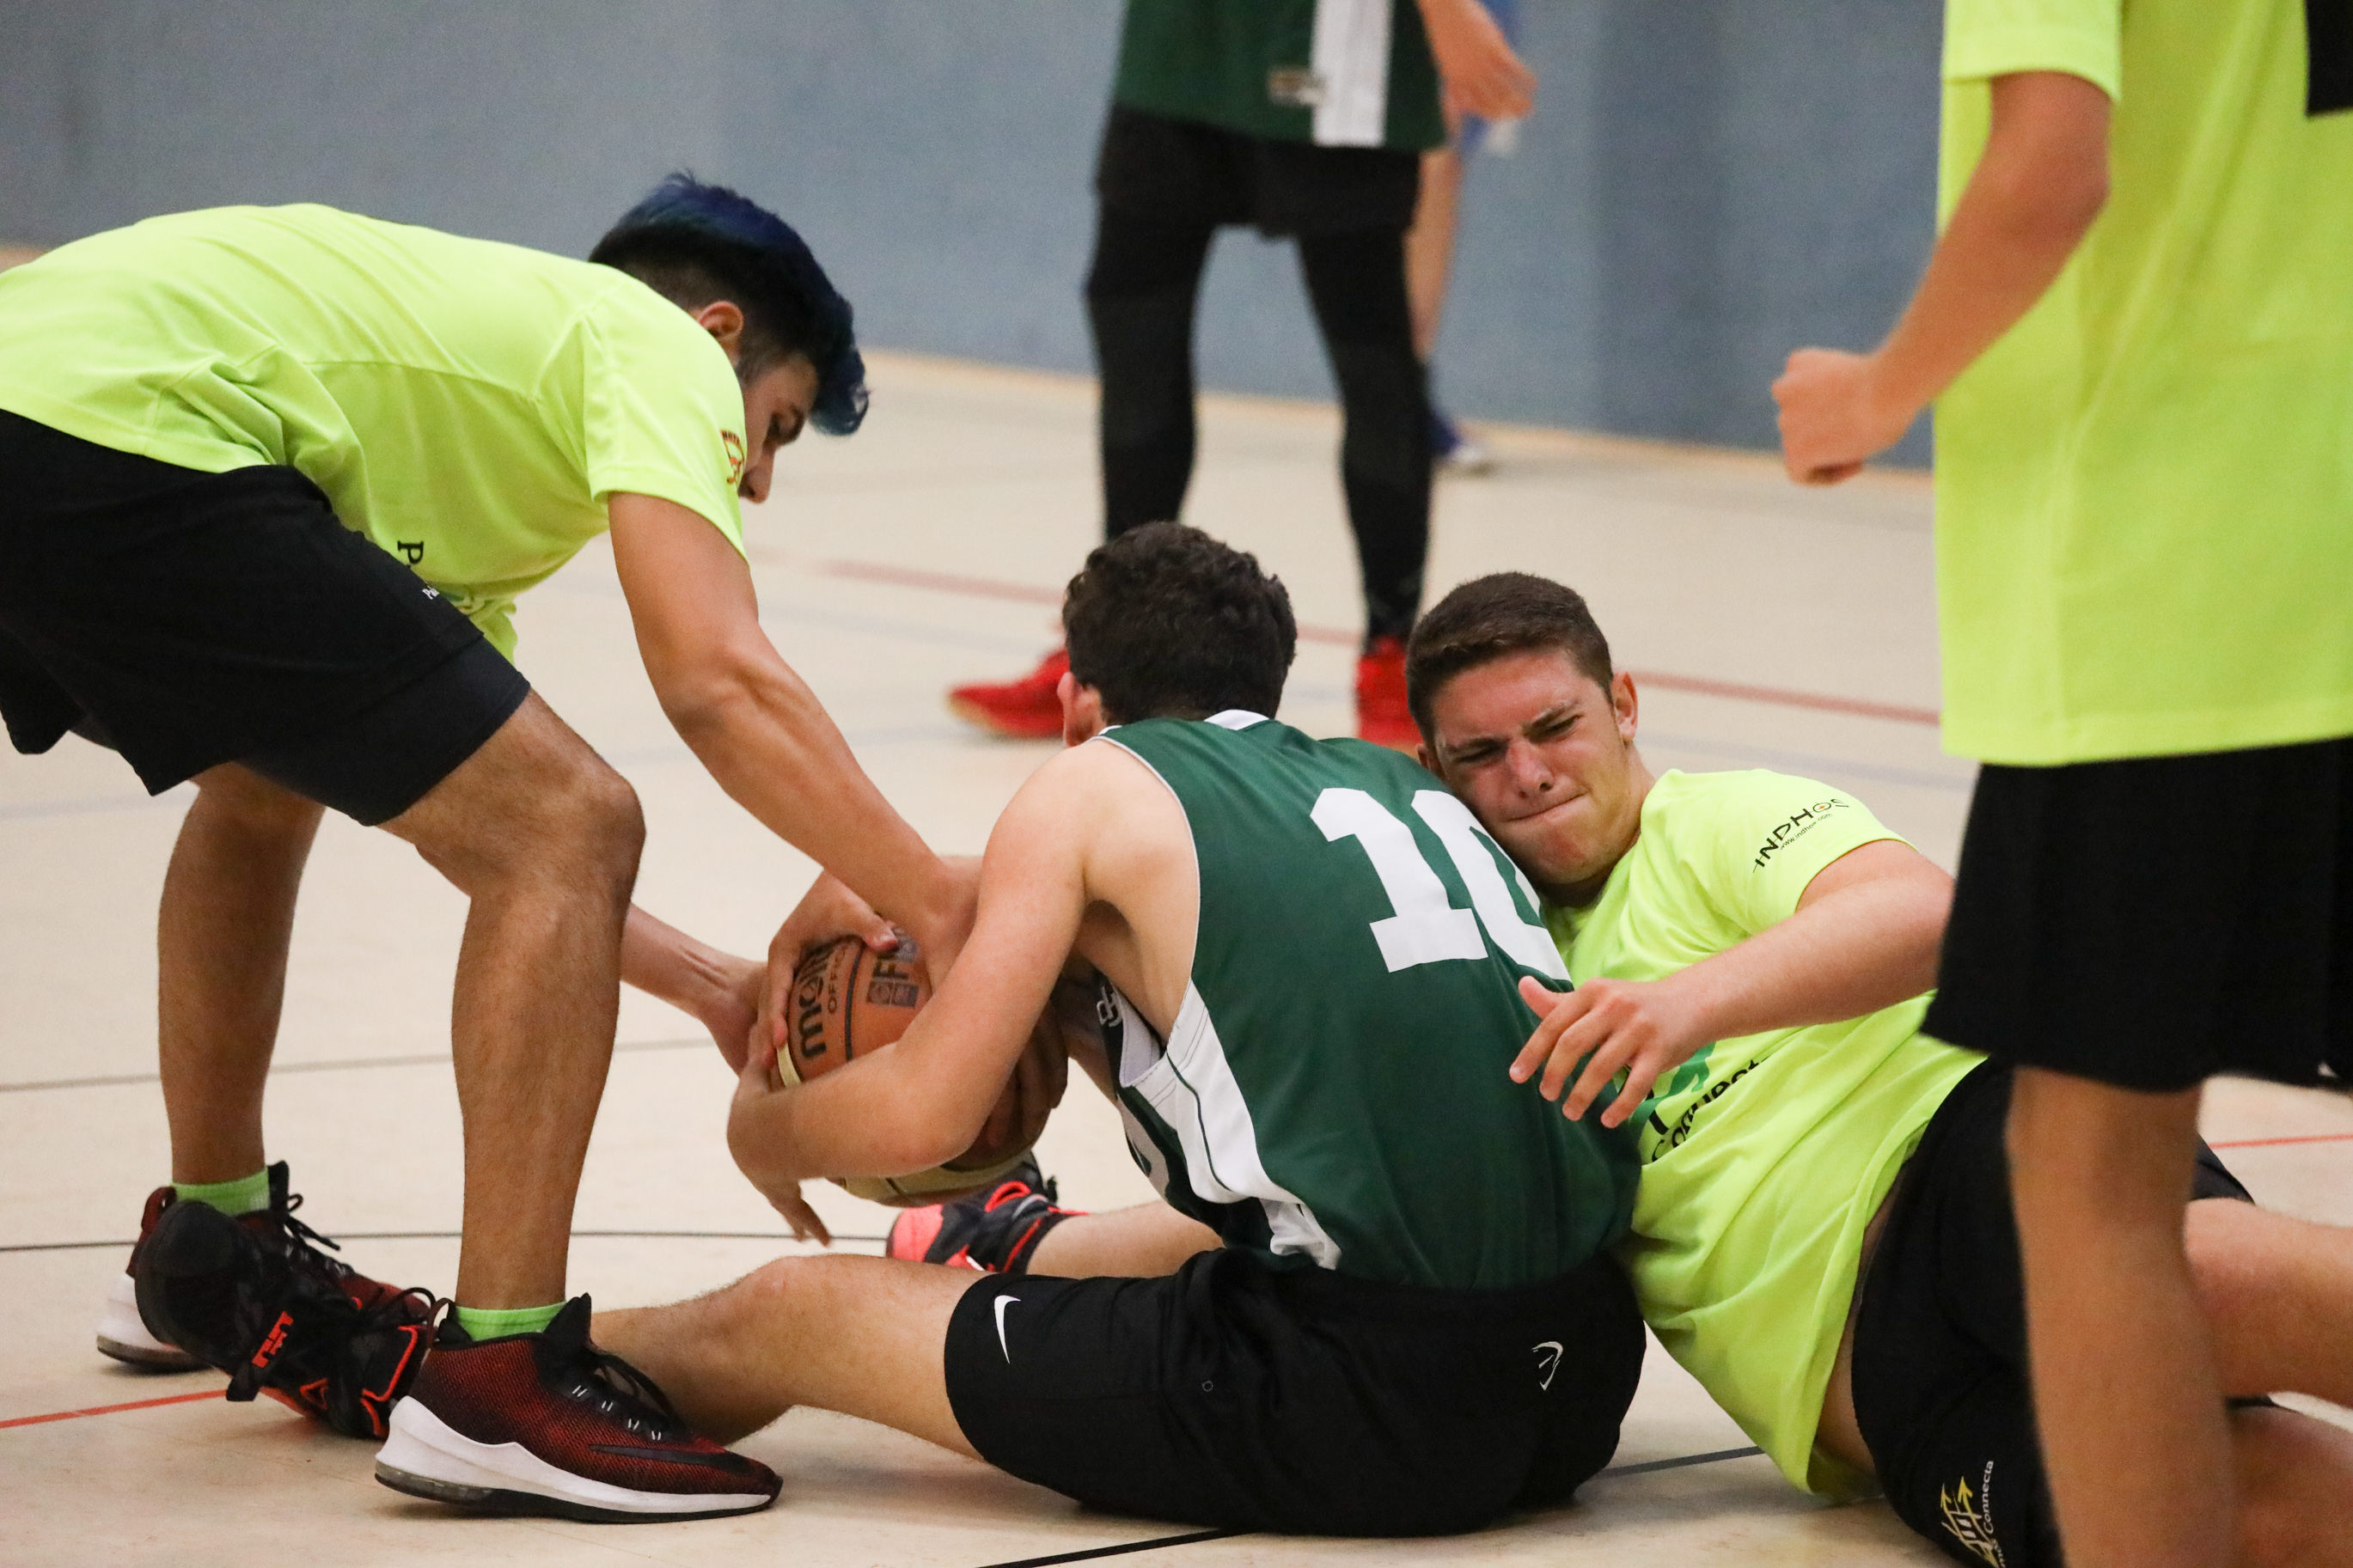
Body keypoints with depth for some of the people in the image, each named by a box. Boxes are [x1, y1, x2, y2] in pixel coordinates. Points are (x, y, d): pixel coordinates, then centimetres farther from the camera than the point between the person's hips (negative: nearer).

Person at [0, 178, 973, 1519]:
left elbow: (476, 828, 36)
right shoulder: (656, 341, 10)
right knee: (575, 830, -5)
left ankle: (210, 1259, 50)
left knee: (266, 780, 37)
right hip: (114, 448, -10)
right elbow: (717, 680, -9)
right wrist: (944, 908, -4)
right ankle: (498, 1376, -5)